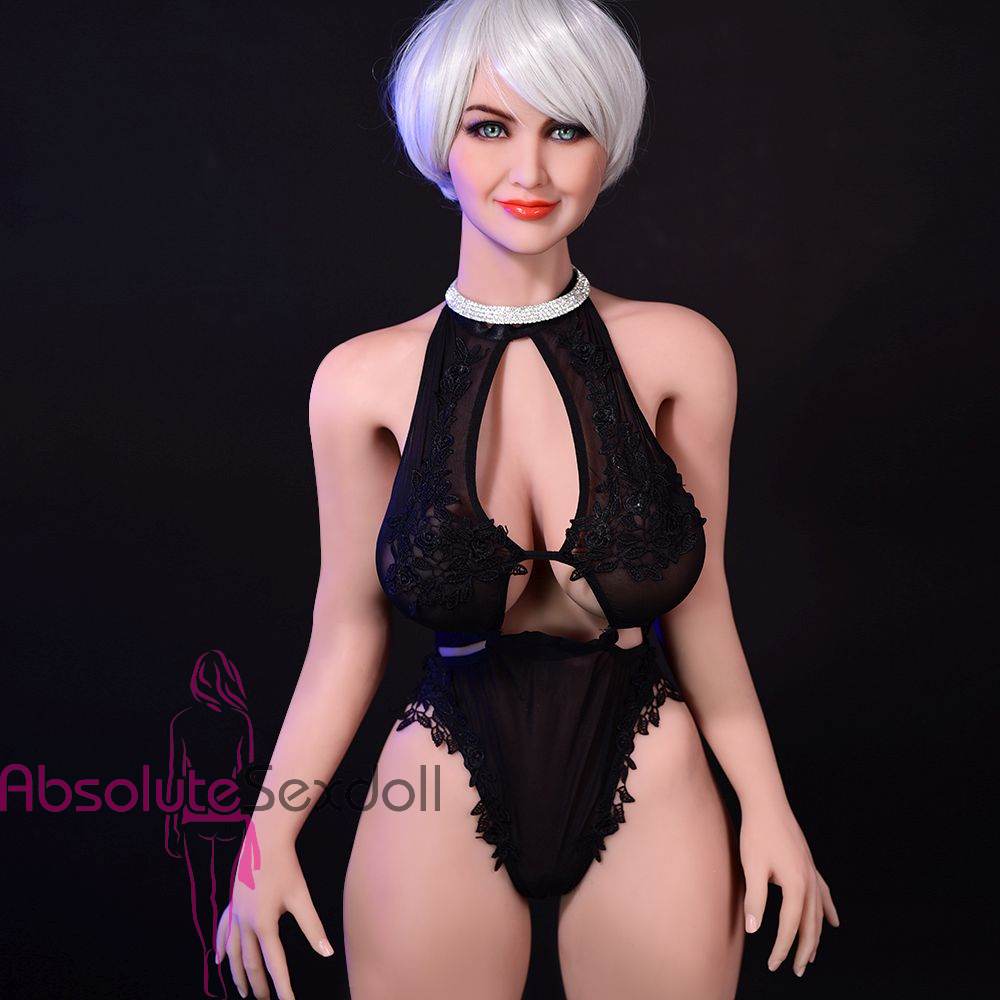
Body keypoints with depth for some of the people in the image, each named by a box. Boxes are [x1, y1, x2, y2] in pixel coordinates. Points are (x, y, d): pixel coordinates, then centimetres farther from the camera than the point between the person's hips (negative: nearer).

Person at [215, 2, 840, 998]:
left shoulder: (680, 354, -6)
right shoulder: (363, 381, -7)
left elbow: (698, 604, 0)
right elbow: (349, 624, -2)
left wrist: (766, 802, 1)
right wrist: (270, 834, -3)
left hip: (651, 800, 1)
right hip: (446, 805, 0)